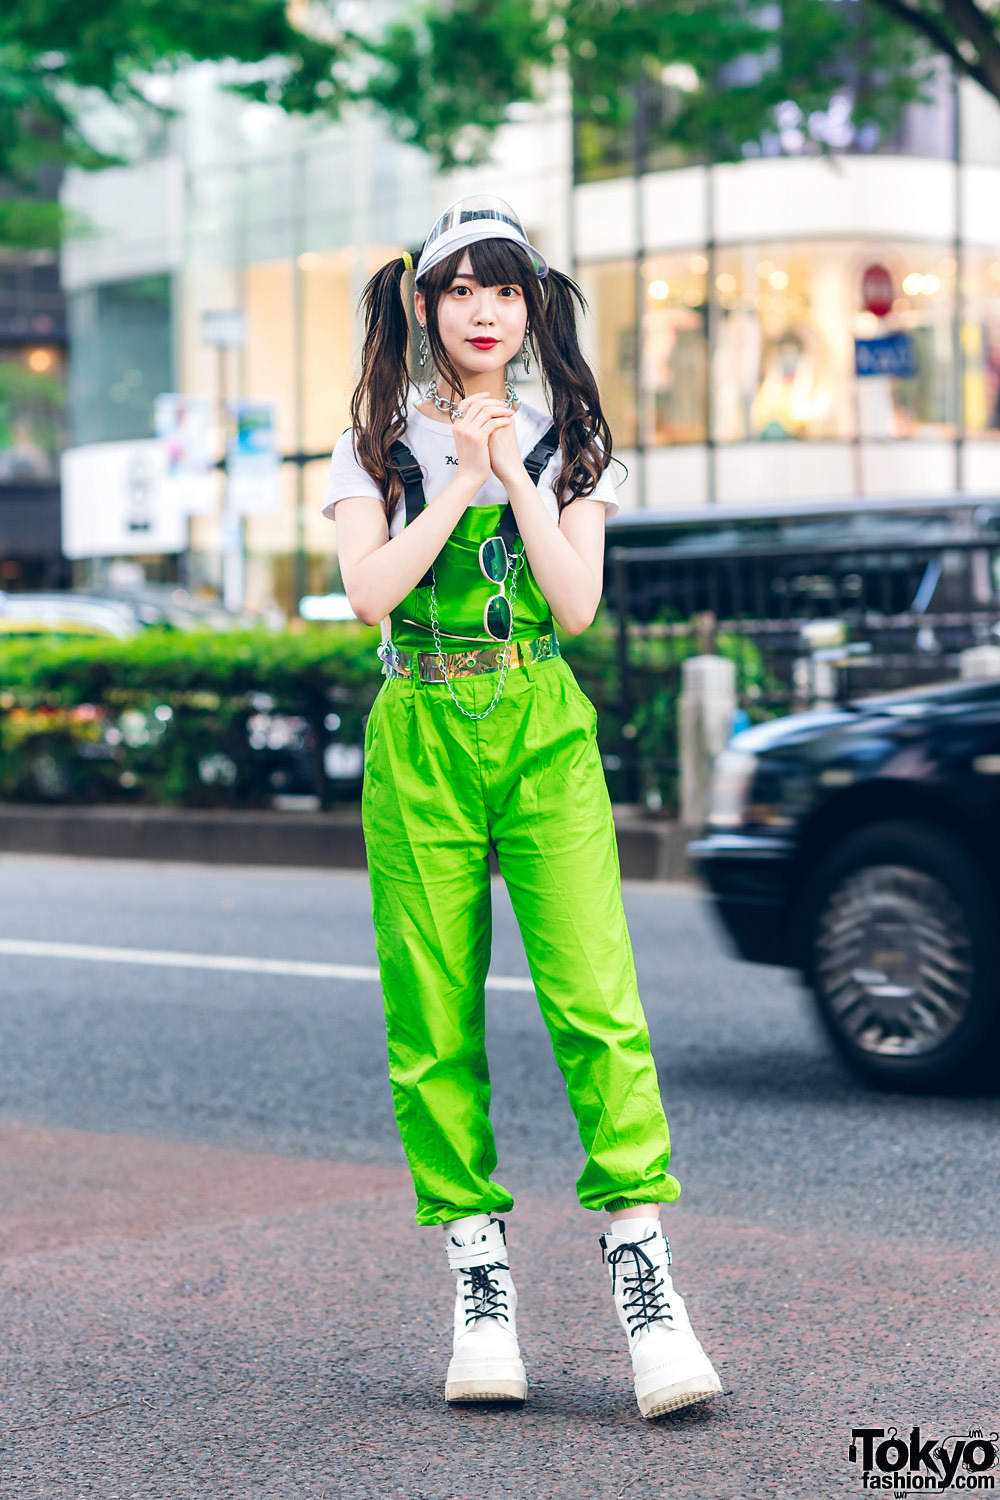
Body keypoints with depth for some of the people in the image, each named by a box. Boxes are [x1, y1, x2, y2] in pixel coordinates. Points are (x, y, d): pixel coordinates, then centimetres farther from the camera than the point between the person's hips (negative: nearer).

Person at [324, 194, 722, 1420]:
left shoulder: (567, 443, 11)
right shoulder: (379, 446, 9)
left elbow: (578, 604, -2)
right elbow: (369, 593, -7)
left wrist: (517, 475, -6)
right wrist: (464, 480, -9)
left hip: (545, 731, 0)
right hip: (420, 734, 0)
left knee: (595, 998, -13)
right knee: (433, 1018, -1)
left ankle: (641, 1270, -11)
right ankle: (478, 1276, 8)